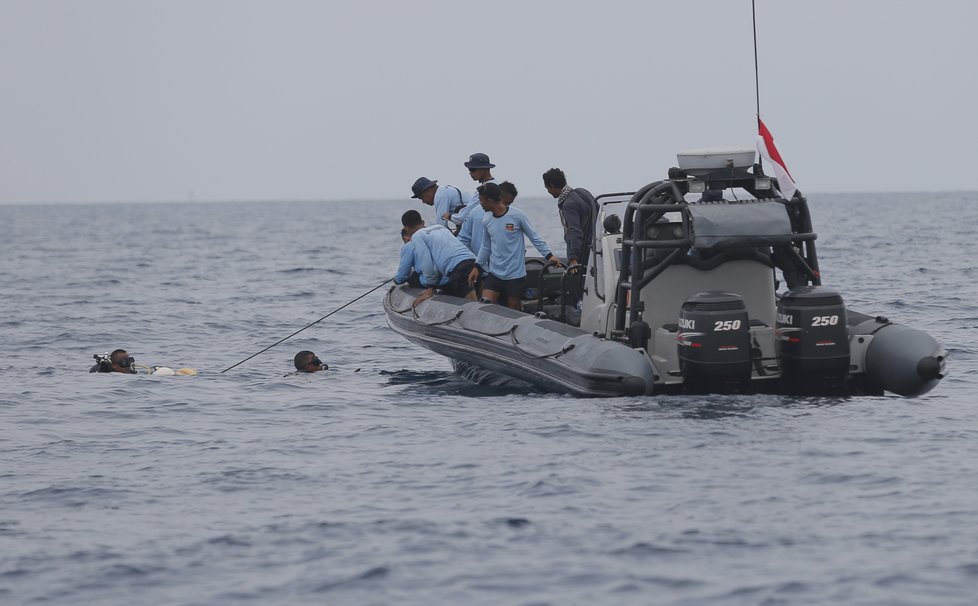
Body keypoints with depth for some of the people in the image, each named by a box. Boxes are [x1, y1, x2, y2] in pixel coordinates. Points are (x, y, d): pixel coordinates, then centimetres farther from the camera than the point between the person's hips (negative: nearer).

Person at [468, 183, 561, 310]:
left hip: (515, 274, -4)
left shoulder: (517, 215, -10)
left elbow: (535, 237, -3)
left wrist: (549, 255, -10)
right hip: (494, 274, 4)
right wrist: (477, 266, 10)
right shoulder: (486, 219, 5)